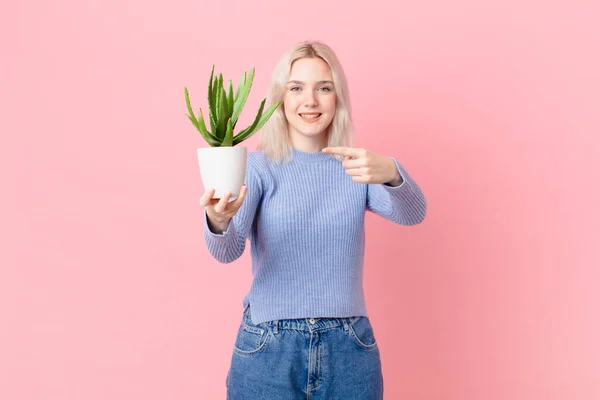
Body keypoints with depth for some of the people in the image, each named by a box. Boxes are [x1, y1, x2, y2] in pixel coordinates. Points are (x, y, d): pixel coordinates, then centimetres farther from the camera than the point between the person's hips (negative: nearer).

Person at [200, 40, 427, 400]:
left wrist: (390, 173, -36)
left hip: (349, 347, 2)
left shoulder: (358, 167, 2)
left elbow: (412, 213, -15)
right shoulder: (258, 167, -5)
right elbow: (229, 249, -19)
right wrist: (218, 222, -42)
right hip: (268, 347, -2)